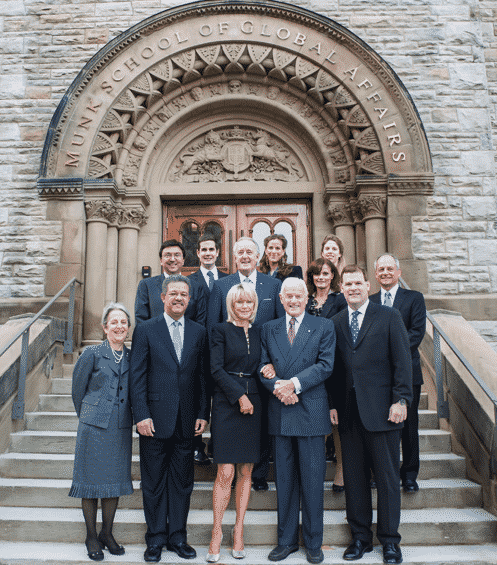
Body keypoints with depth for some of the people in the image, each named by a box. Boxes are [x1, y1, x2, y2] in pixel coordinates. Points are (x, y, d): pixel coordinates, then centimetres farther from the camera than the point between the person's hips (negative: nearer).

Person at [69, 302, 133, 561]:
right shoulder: (92, 354, -6)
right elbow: (78, 388, 3)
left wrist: (131, 418, 11)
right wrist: (88, 416, 10)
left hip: (121, 428, 3)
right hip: (94, 427, -3)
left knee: (115, 481, 10)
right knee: (92, 480, 6)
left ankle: (107, 534, 26)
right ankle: (91, 537, 21)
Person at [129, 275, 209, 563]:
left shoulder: (199, 332, 7)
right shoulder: (146, 330, -1)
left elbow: (203, 376, 7)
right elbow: (137, 376, -4)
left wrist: (203, 414, 2)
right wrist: (141, 415, -11)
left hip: (187, 421, 3)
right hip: (155, 419, -2)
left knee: (183, 481, 11)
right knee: (154, 482, 9)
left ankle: (178, 536, 26)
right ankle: (156, 539, 24)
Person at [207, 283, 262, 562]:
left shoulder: (258, 333, 13)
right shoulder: (221, 330, 1)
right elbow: (216, 369, -7)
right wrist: (239, 396, -12)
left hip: (253, 405, 4)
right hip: (227, 405, -4)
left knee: (246, 472, 8)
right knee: (225, 473, -5)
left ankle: (239, 531, 21)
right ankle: (217, 533, 11)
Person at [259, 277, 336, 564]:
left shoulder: (324, 326, 2)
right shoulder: (269, 329, 11)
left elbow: (325, 365, -8)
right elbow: (264, 367, 6)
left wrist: (295, 384, -17)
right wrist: (278, 388, -13)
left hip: (311, 411, -3)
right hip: (280, 412, 3)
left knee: (313, 481, 5)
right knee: (285, 480, 11)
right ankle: (287, 540, 25)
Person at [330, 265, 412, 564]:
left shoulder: (389, 316, 0)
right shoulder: (335, 322, 10)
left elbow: (402, 361, -4)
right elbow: (334, 367, 10)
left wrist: (401, 399, -10)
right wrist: (333, 405, 5)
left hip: (381, 410, -3)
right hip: (349, 412, 3)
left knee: (388, 477, 6)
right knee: (354, 477, 10)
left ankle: (390, 540, 21)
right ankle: (361, 536, 25)